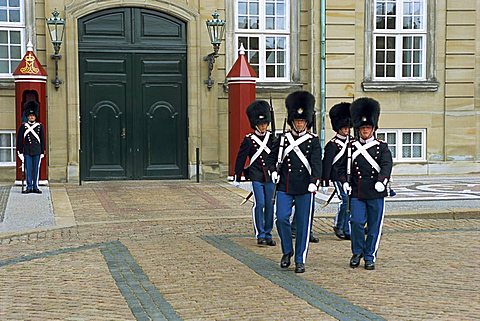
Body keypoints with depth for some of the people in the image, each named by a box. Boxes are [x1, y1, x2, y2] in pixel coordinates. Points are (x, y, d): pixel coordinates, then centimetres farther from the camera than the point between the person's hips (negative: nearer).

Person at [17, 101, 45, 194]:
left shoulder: (40, 126, 7)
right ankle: (29, 187, 5)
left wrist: (42, 152, 6)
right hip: (27, 152, -1)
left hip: (37, 152, 1)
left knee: (36, 169, 4)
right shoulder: (23, 126, 2)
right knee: (28, 170, 0)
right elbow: (19, 140, 2)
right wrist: (20, 152, -2)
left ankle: (35, 187, 9)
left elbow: (42, 140, 10)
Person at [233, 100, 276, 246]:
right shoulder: (249, 140, -4)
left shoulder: (271, 137, 7)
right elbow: (240, 159, 1)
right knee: (259, 204, -10)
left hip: (270, 176, 4)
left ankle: (268, 234, 15)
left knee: (269, 205, 6)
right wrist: (237, 178, 3)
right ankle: (260, 234, -2)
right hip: (256, 177, -4)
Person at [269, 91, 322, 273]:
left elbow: (317, 163, -9)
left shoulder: (313, 140, 2)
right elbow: (273, 157, 21)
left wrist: (314, 181, -23)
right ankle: (287, 251, 15)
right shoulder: (283, 139, 8)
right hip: (285, 186, 2)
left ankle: (300, 260, 10)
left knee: (303, 224, 1)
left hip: (305, 188, -2)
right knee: (282, 218, -8)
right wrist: (274, 171, 3)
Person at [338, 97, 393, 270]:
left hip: (376, 193, -1)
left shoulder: (382, 147, 5)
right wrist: (344, 182, 0)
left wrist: (382, 180, -27)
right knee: (357, 222, -5)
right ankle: (357, 253, 17)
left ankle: (370, 257, 16)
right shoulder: (351, 147, 10)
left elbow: (387, 165, -10)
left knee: (374, 226, 3)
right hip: (356, 193, 1)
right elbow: (342, 167, 16)